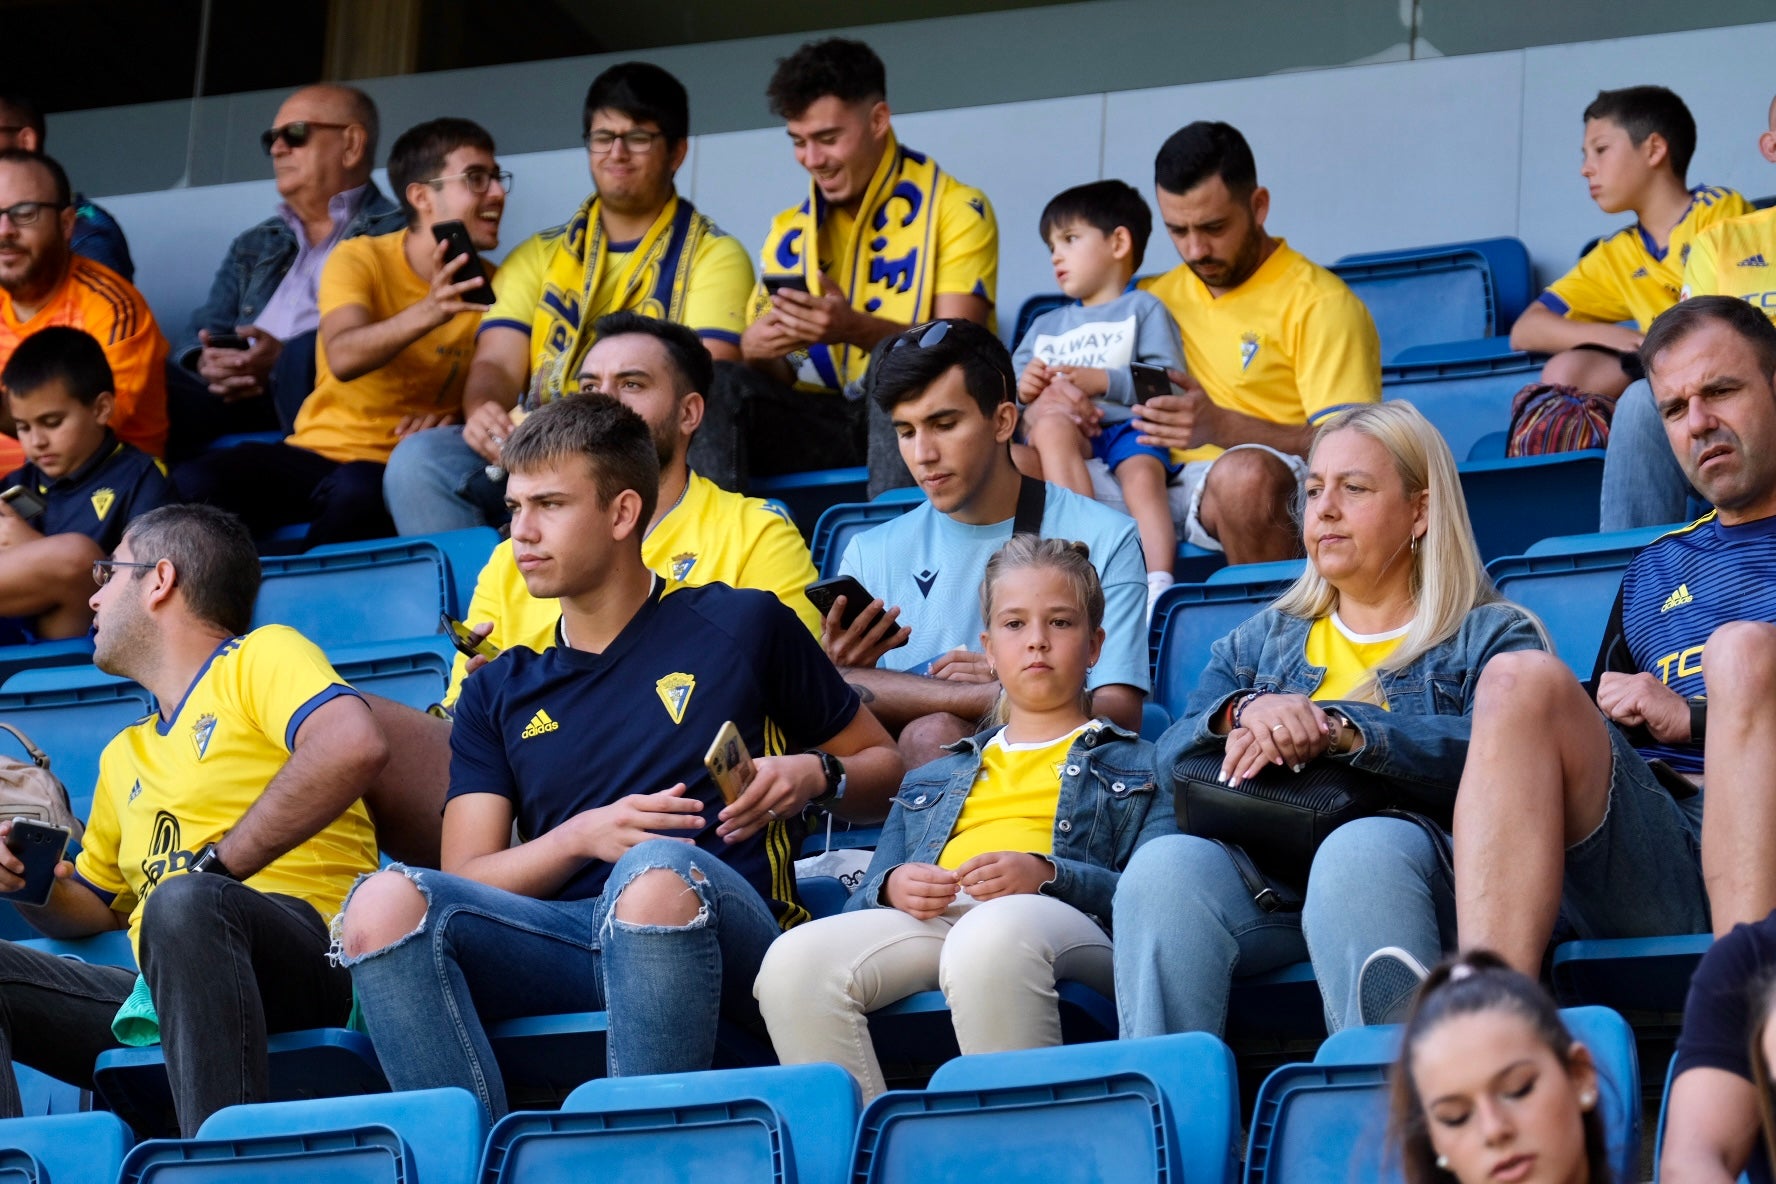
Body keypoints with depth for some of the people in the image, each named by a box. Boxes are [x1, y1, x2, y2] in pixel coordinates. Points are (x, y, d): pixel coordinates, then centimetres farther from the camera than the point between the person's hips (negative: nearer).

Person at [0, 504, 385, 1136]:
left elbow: (353, 746, -14)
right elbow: (93, 907, 39)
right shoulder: (124, 756, 31)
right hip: (161, 999, 7)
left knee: (183, 902, -37)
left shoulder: (261, 657, 8)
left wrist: (214, 868, -14)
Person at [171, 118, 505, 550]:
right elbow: (343, 357, -22)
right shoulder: (360, 258, -2)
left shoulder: (489, 286, 6)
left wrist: (454, 415, -20)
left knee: (357, 491, -37)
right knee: (194, 484, -30)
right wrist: (427, 313, -39)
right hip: (318, 449, -1)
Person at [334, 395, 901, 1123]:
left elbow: (884, 769, 24)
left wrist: (816, 775, 1)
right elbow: (465, 882, 13)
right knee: (385, 905, -26)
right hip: (561, 941, 3)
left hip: (721, 938, -3)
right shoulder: (499, 693, 24)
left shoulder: (742, 626, 17)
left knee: (657, 871, -39)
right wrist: (582, 837, -5)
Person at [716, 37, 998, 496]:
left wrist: (856, 329, -28)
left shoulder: (956, 209, -1)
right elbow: (775, 376, 13)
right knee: (719, 387, -21)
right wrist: (754, 350, -12)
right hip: (821, 417, 5)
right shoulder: (788, 231, 14)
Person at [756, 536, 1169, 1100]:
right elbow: (862, 900, 27)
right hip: (930, 919, 4)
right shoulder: (932, 780, 39)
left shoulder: (1139, 765, 27)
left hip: (1068, 919, -4)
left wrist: (1048, 875, -11)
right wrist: (891, 888, 2)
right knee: (794, 959, -31)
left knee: (992, 937, -43)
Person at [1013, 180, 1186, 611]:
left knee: (1143, 474, -36)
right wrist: (1021, 388, 4)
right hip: (1066, 430, 2)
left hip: (1126, 426, -2)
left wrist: (1104, 381, -9)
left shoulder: (1142, 309, 20)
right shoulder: (1046, 326, 38)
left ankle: (1159, 582, -52)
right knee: (1051, 426, -35)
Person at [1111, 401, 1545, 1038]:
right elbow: (1171, 764, 16)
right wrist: (1244, 713, -8)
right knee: (1166, 865, -30)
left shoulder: (1491, 637, 20)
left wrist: (1338, 731, -16)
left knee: (1359, 850, -38)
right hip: (1263, 877, 3)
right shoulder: (1256, 644, 34)